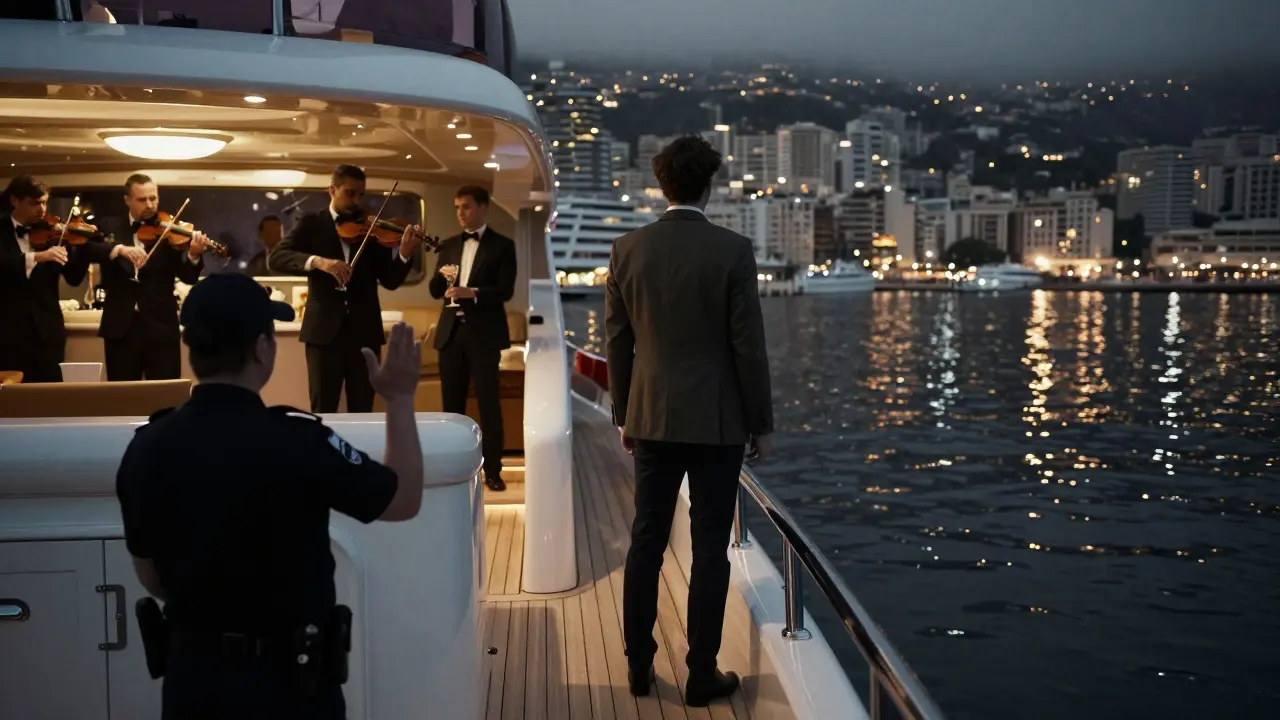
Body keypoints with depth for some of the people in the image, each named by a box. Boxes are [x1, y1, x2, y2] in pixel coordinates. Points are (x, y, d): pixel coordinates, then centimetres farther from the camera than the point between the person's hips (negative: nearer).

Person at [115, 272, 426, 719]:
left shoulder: (145, 449, -7)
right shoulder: (296, 442, -24)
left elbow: (150, 576, 6)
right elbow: (404, 501, -10)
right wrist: (400, 398, -1)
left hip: (190, 670, 5)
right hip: (285, 677, -4)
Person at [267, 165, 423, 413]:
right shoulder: (311, 224, 6)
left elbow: (390, 281, 3)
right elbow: (276, 258, -8)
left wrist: (405, 253, -17)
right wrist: (317, 261, -25)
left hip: (364, 331, 2)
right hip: (324, 329, -2)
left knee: (363, 410, 7)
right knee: (323, 410, 0)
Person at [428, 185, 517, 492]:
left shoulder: (502, 245, 1)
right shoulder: (449, 246, 14)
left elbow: (506, 290, -10)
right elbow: (435, 291, 11)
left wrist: (473, 292, -24)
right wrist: (442, 276, -10)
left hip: (484, 332, -4)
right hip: (451, 331, 5)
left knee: (488, 402, -2)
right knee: (451, 402, 7)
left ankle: (492, 470, 3)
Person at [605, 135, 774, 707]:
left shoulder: (627, 249, 1)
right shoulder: (732, 250, -10)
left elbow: (617, 341, 5)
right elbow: (748, 344, -8)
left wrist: (624, 415, 15)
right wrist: (761, 423, 1)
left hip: (652, 417, 4)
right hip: (717, 420, -3)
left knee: (646, 540, 12)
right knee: (709, 547, 5)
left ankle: (639, 663, 21)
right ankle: (701, 675, 12)